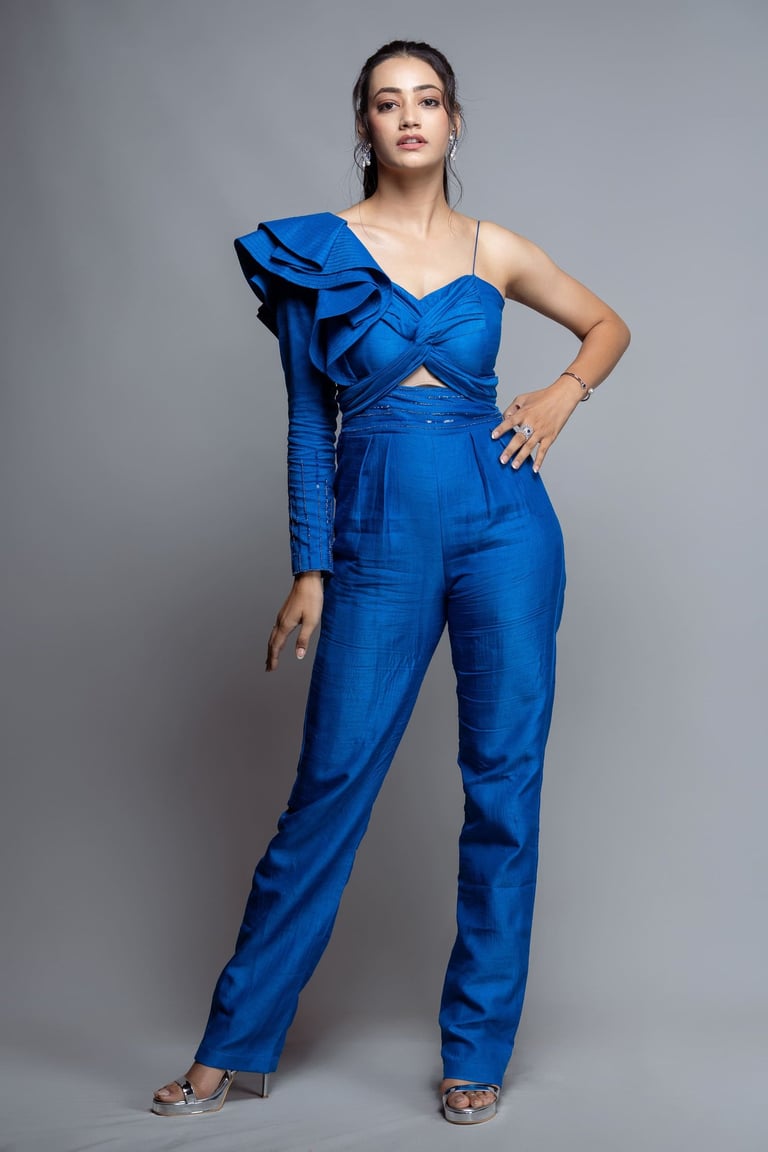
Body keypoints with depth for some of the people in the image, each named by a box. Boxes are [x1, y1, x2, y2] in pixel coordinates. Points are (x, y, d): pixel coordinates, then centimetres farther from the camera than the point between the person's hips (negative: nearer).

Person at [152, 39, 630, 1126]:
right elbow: (309, 424, 5)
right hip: (381, 535, -1)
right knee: (330, 786, 2)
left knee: (505, 783, 4)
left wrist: (562, 395, 3)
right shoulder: (313, 252, 4)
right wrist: (310, 570, 1)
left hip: (502, 521, 2)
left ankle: (478, 1050, 19)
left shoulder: (493, 251, 8)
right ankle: (232, 1045, 17)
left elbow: (609, 324, 22)